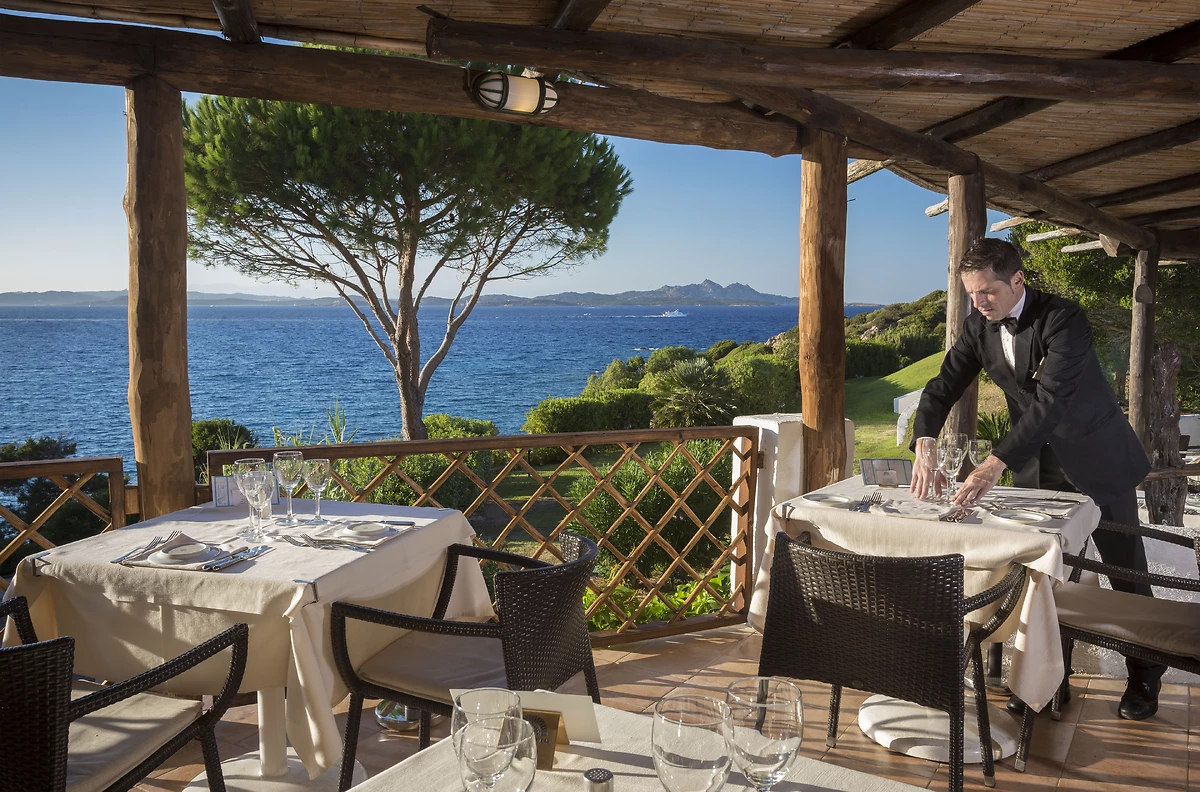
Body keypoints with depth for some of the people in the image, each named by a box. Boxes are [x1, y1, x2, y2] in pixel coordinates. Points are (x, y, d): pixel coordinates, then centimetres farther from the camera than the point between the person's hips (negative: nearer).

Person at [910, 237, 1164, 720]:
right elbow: (943, 386, -10)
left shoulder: (1063, 319, -26)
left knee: (1127, 571, 10)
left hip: (1095, 459, -4)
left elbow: (1049, 400, -37)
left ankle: (1145, 676, 29)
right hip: (1036, 462, 5)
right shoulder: (979, 325, -7)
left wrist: (994, 466, -47)